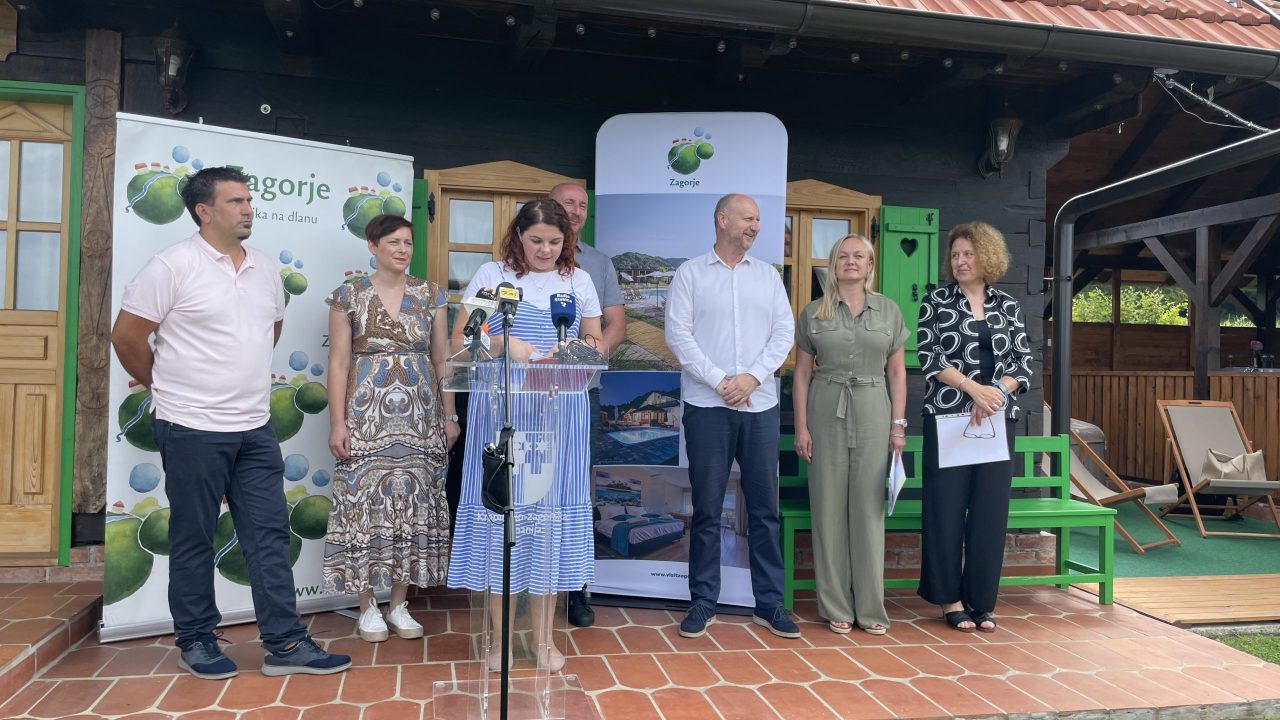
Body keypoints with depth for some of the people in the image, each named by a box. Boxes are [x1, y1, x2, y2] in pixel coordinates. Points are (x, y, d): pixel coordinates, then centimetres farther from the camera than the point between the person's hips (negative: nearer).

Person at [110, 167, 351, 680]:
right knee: (193, 539, 8)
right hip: (192, 428, -5)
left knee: (270, 534, 6)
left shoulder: (265, 268, 9)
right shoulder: (174, 265, -10)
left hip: (255, 428, 6)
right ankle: (195, 640, 23)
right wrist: (167, 388, 5)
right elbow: (126, 336, -6)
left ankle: (285, 643, 13)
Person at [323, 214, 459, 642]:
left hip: (420, 418, 2)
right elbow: (338, 363, -1)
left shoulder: (431, 295, 8)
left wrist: (450, 416, 5)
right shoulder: (349, 296, 2)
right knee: (366, 503, -2)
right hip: (367, 416, -2)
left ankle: (399, 604, 17)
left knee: (413, 503, 4)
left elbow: (442, 360, 9)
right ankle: (367, 606, 13)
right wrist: (337, 423, -7)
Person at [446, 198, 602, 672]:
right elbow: (460, 340, 0)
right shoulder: (491, 275, 5)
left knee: (551, 508, 3)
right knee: (500, 507, 0)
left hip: (558, 413, 2)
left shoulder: (578, 281, 11)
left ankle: (544, 637, 16)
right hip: (500, 410, -1)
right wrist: (504, 343, -17)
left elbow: (596, 342, 14)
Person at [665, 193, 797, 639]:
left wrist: (752, 376, -8)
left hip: (760, 405, 3)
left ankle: (769, 603, 15)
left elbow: (784, 332, 6)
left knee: (765, 507, 6)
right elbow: (677, 335, -4)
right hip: (707, 405, -3)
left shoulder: (768, 275, 12)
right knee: (707, 509, 3)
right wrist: (719, 381, -12)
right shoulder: (690, 273, 3)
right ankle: (703, 603, 13)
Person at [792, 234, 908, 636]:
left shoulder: (889, 311, 8)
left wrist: (898, 423, 1)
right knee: (829, 507, 2)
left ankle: (870, 607, 13)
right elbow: (802, 373, 4)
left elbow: (897, 372, 8)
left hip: (873, 412, 1)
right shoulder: (814, 313, 6)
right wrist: (801, 426, -2)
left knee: (869, 507, 2)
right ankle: (836, 607, 13)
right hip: (826, 412, 0)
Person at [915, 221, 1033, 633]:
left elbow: (1023, 362, 7)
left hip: (998, 418, 3)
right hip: (948, 415, -2)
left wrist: (996, 392, -10)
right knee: (947, 506, -1)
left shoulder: (1008, 306, 11)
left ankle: (981, 600, 14)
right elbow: (930, 357, -6)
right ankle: (950, 598, 11)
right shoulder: (936, 302, 3)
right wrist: (974, 389, -15)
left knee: (991, 509, 3)